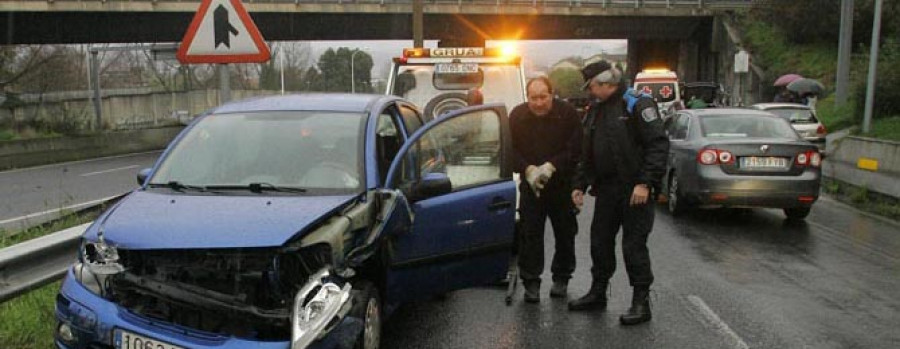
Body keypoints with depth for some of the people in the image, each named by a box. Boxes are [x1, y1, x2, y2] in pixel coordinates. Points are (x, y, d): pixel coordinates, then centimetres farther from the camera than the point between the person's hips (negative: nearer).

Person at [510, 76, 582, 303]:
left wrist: (551, 166, -22)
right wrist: (528, 169, -18)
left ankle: (561, 277, 27)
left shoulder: (568, 114, -8)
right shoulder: (517, 116, -2)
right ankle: (531, 282, 7)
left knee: (565, 233, 10)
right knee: (530, 233, -2)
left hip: (563, 184, 0)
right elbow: (511, 150, -3)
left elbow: (575, 149, -11)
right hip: (530, 185, 1)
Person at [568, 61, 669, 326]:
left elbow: (658, 145, -16)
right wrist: (580, 184, 14)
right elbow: (587, 153, 20)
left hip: (634, 191, -8)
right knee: (600, 241, 13)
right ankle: (598, 293, 27)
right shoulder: (596, 110, 15)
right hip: (606, 189, 8)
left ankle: (641, 302, 8)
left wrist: (645, 183, -22)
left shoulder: (637, 105, -9)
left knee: (634, 245, -3)